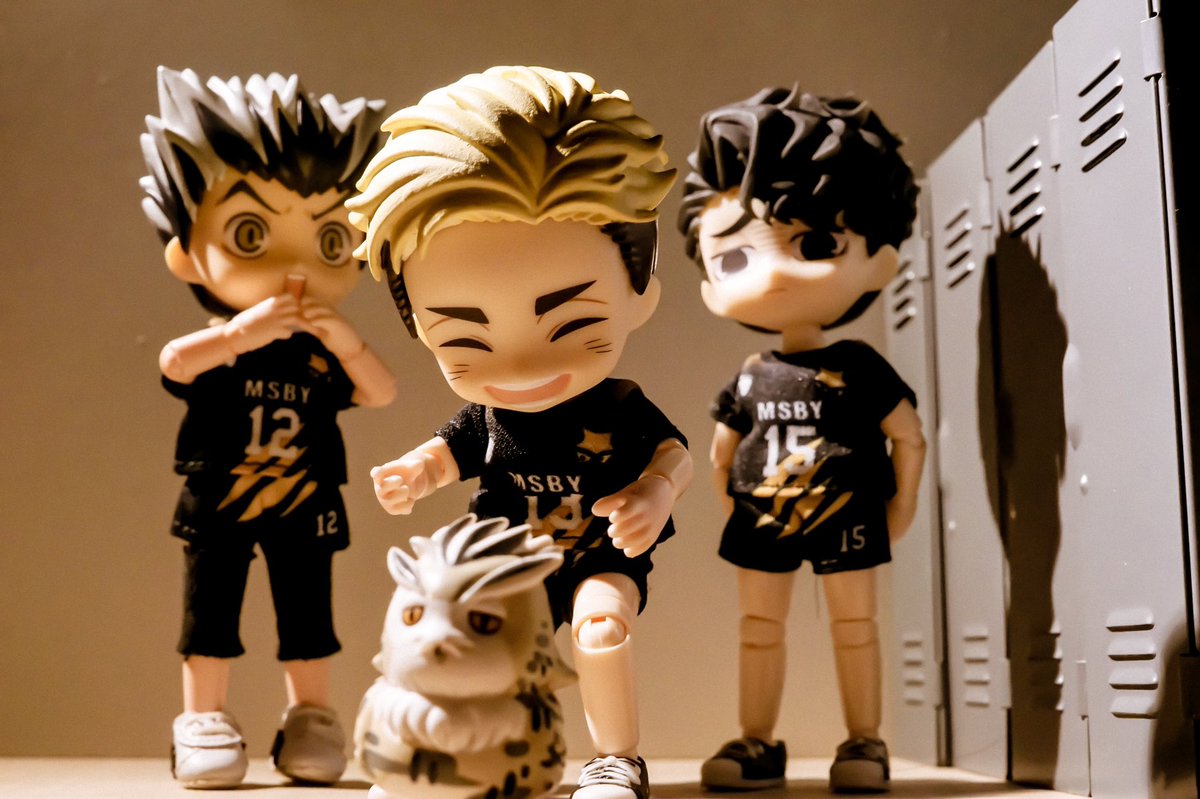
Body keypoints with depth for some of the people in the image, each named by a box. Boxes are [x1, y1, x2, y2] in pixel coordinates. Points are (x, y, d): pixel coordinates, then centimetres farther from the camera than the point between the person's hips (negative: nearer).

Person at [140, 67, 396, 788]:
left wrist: (343, 339, -26)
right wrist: (240, 332, -39)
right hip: (218, 507, -1)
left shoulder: (324, 355, -3)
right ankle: (204, 717, 21)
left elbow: (383, 392, -12)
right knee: (211, 610, 8)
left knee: (307, 614, 10)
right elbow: (173, 362, -29)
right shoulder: (214, 347, -9)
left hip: (306, 510, 2)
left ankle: (311, 714, 25)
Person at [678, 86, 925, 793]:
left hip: (846, 517, -4)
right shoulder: (749, 380, 1)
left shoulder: (859, 369, -9)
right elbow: (722, 452, 13)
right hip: (762, 523, 4)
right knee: (759, 626, 10)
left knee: (855, 623, 7)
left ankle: (864, 742, 18)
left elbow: (909, 436, -3)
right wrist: (734, 503, 8)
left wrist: (901, 507, -1)